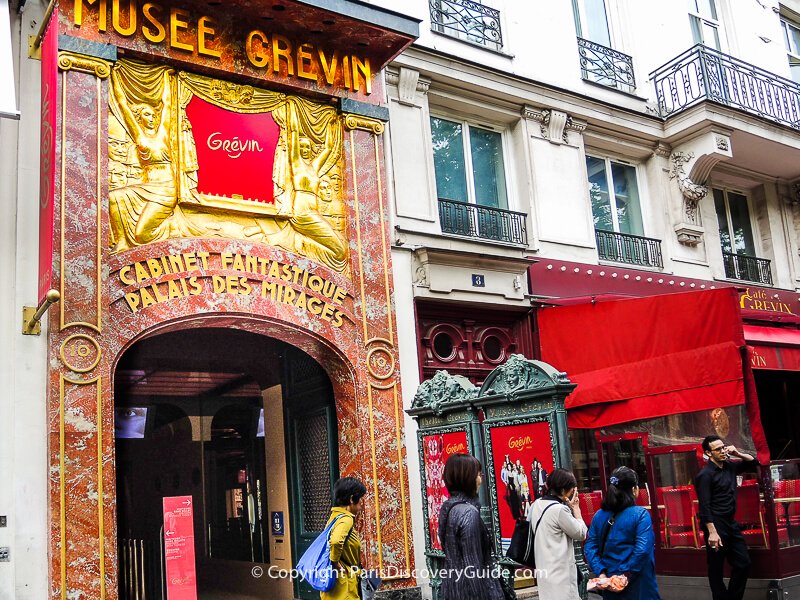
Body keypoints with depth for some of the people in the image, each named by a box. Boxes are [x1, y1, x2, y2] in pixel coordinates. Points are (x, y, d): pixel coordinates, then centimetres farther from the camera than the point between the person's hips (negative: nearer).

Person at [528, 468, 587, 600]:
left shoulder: (536, 505, 6)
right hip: (560, 572, -8)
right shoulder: (560, 509, -19)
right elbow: (581, 534, -9)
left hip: (544, 570, 8)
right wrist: (576, 508, 0)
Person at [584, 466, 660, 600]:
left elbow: (589, 547, -2)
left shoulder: (599, 515, 3)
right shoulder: (640, 514, -12)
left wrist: (601, 572, -5)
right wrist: (627, 574, -15)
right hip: (638, 586, -5)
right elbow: (643, 549, -21)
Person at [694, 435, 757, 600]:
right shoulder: (705, 474, -14)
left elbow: (753, 463, 21)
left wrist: (737, 453, 2)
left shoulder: (729, 466, 7)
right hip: (716, 525, -8)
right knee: (716, 569, 2)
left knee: (744, 563, 12)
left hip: (731, 523, 8)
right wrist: (712, 532, -24)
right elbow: (704, 506, -18)